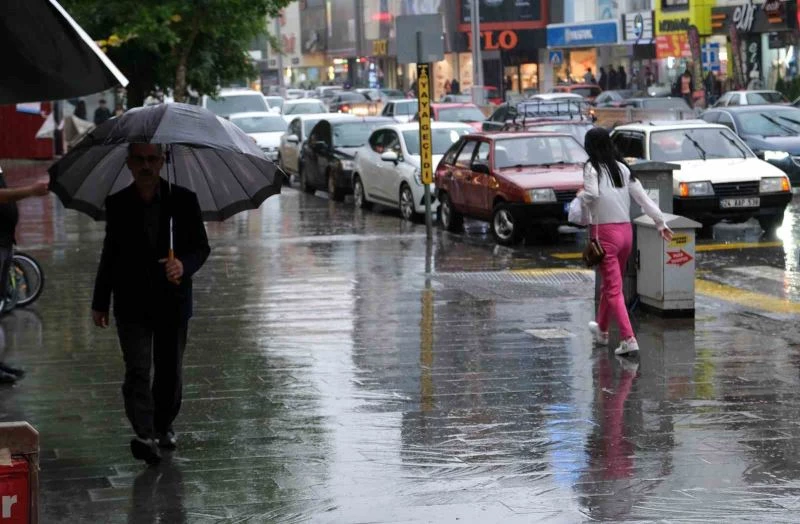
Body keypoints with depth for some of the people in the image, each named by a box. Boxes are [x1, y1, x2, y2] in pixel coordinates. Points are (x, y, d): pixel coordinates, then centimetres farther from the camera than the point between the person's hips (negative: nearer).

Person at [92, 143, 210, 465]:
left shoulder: (183, 200, -3)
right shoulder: (117, 204, 1)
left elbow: (201, 246, 1)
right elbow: (110, 254, 11)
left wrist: (184, 265, -22)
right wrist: (100, 302, 13)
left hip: (172, 301, 1)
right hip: (132, 304, 0)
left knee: (170, 371, 11)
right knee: (137, 370, -13)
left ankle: (164, 426, 31)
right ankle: (144, 436, -22)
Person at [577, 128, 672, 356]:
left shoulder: (592, 167, -8)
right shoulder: (622, 168, 9)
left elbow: (592, 194, -24)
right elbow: (642, 196, 6)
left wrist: (580, 195, -3)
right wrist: (660, 222, 8)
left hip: (605, 232, -6)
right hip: (626, 231, 6)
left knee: (613, 289, -5)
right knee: (610, 283, 23)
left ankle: (628, 339, -16)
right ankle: (602, 330, 40)